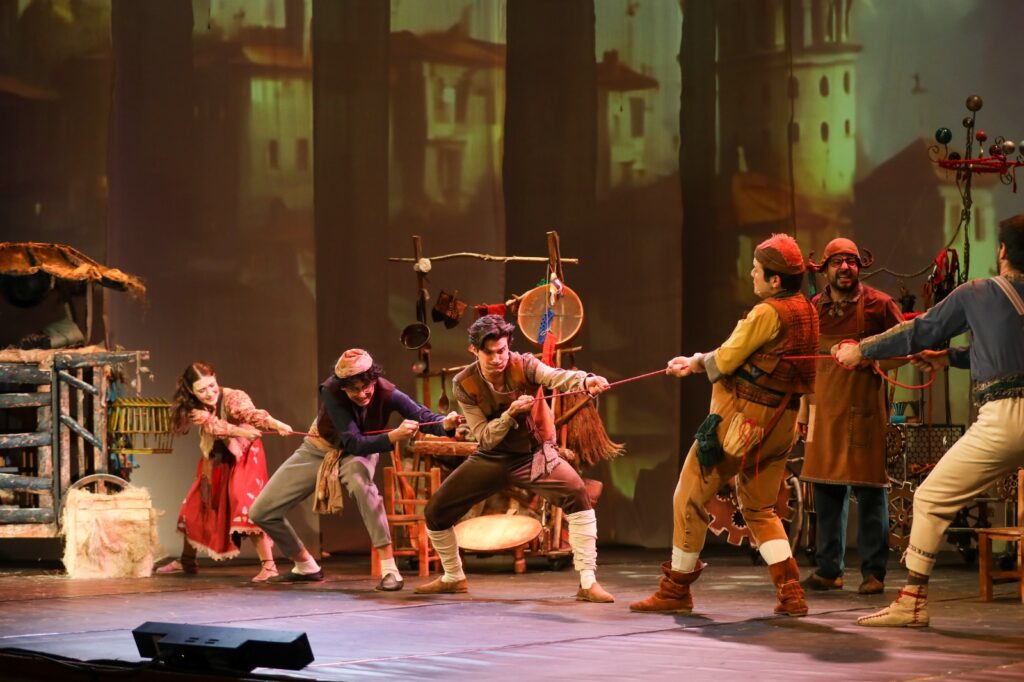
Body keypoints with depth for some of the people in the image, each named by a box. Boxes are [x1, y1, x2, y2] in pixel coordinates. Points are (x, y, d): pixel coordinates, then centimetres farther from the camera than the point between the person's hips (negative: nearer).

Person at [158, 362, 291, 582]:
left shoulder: (233, 398, -26)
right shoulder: (193, 409, -14)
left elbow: (249, 413, -45)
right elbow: (212, 425, -31)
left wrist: (276, 424, -65)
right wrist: (240, 431, -48)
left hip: (243, 458, -5)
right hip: (216, 462, 5)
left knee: (246, 505, -22)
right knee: (195, 506, 10)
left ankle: (268, 565, -22)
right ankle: (186, 561, 29)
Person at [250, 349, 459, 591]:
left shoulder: (386, 393, -30)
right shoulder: (330, 392, -33)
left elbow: (423, 417, -37)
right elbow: (353, 443, -39)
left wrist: (446, 423, -61)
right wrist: (393, 436, -55)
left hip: (360, 451, -1)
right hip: (319, 449, 1)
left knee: (359, 479, -40)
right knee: (262, 511, -2)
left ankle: (389, 569, -36)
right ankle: (306, 567, 24)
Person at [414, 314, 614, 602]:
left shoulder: (523, 366, -20)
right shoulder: (464, 384, -15)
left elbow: (556, 377, -42)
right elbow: (485, 438, -16)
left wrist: (586, 381, -64)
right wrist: (510, 413, -34)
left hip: (534, 454, -2)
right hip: (492, 459, 3)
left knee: (578, 495, -30)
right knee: (435, 512, 3)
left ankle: (588, 582, -25)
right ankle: (453, 578, 31)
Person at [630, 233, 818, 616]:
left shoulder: (769, 313, -19)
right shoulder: (805, 311, 8)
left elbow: (726, 360, -14)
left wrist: (697, 362, 7)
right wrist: (694, 364, 14)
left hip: (742, 419, -9)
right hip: (779, 423, 9)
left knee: (689, 499, 5)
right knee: (760, 509, 19)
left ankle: (676, 589, 14)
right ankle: (791, 595, 7)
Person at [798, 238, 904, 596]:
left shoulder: (879, 304, -1)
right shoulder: (814, 308, 11)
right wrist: (803, 409, 18)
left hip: (866, 409, -4)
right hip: (825, 410, 4)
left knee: (870, 491, -3)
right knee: (826, 489, 5)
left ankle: (873, 572, 1)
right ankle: (829, 569, 14)